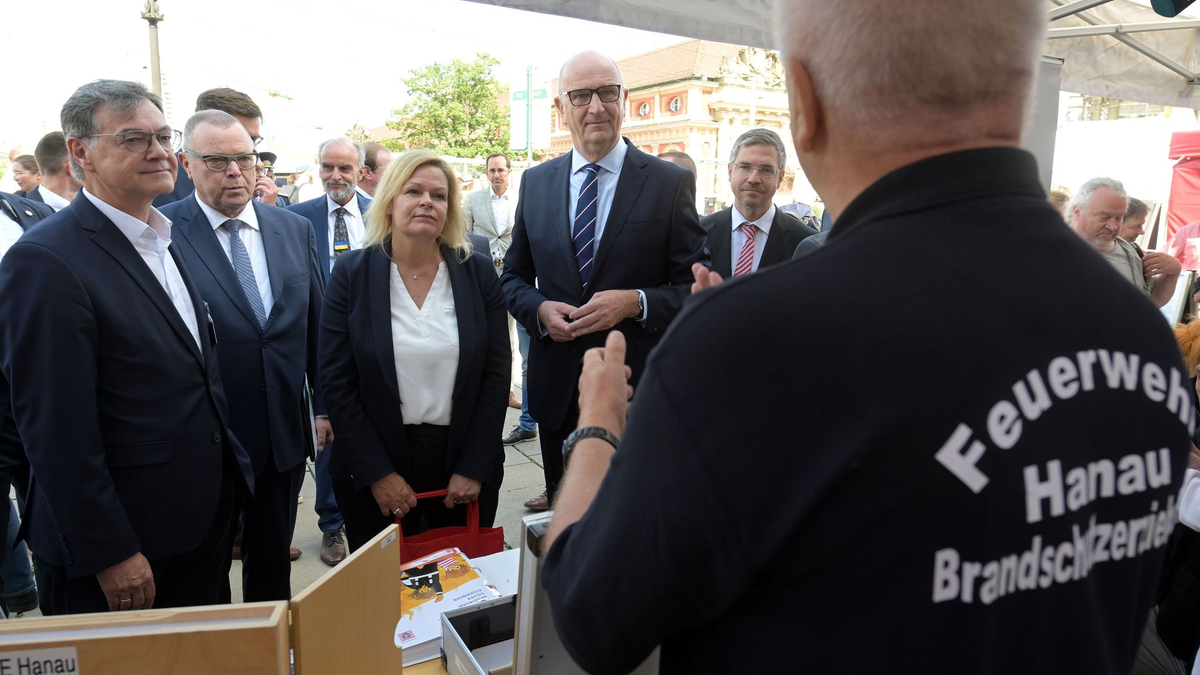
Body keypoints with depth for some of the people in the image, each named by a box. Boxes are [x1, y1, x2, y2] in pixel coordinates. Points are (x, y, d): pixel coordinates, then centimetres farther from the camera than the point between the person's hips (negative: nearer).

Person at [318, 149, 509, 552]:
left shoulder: (478, 272, -2)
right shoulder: (352, 274, -4)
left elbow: (496, 373, -2)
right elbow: (336, 381, -5)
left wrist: (473, 469, -7)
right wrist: (377, 473, -10)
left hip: (465, 464, 1)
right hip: (374, 471, 0)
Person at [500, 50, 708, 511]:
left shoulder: (671, 183, -4)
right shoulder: (535, 182, 7)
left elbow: (697, 287, -5)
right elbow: (514, 277, 12)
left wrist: (636, 301, -21)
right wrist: (539, 309, -9)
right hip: (557, 389, 3)